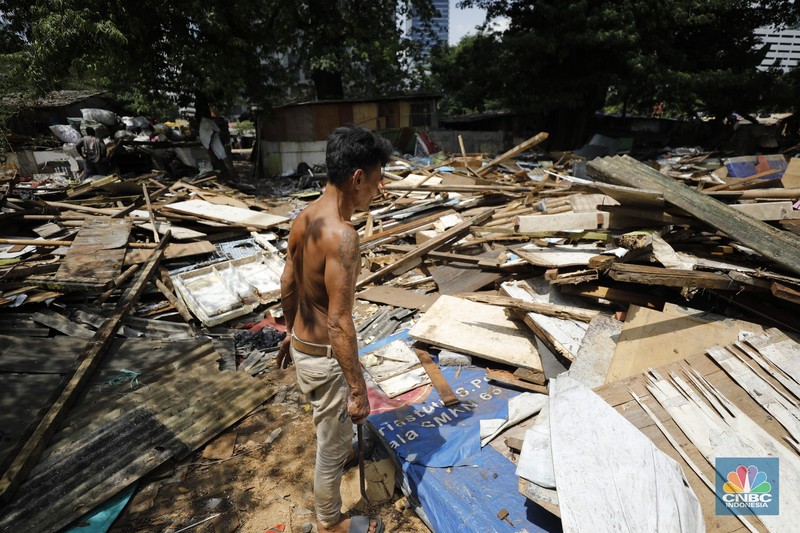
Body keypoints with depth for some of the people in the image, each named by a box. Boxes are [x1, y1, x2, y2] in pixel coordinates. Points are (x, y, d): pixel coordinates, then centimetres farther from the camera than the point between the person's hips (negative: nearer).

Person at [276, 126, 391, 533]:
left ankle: (341, 454, 64)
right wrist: (358, 389, -19)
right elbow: (339, 324, -29)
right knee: (332, 442, 16)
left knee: (328, 422, 35)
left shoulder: (303, 219, -3)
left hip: (301, 345, 8)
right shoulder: (341, 235, -30)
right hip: (324, 357, -8)